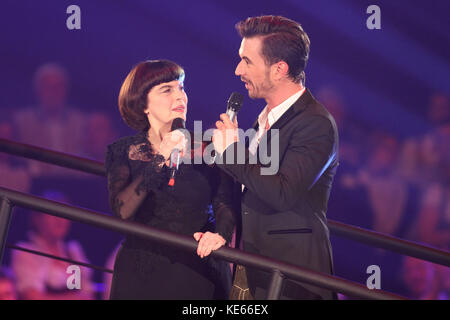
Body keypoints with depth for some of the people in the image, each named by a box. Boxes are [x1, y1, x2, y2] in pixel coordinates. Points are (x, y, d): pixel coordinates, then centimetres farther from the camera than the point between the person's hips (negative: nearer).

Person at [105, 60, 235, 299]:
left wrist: (220, 233, -28)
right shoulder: (124, 152, 2)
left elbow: (225, 205, -7)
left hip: (198, 275, 0)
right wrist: (161, 160, -19)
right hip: (141, 276, 0)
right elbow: (122, 211, -13)